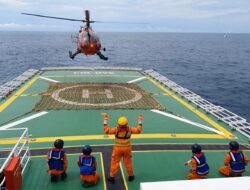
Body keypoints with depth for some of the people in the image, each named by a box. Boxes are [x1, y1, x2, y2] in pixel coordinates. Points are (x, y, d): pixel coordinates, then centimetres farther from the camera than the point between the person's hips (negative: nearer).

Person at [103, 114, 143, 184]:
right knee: (128, 162, 16)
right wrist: (140, 122, 8)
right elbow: (138, 130, -2)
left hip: (117, 148, -2)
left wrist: (105, 121, -8)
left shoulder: (116, 129, -18)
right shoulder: (129, 129, -13)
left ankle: (112, 177, 15)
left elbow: (106, 130, -15)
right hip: (127, 148, 2)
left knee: (115, 162, 9)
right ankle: (131, 176, 30)